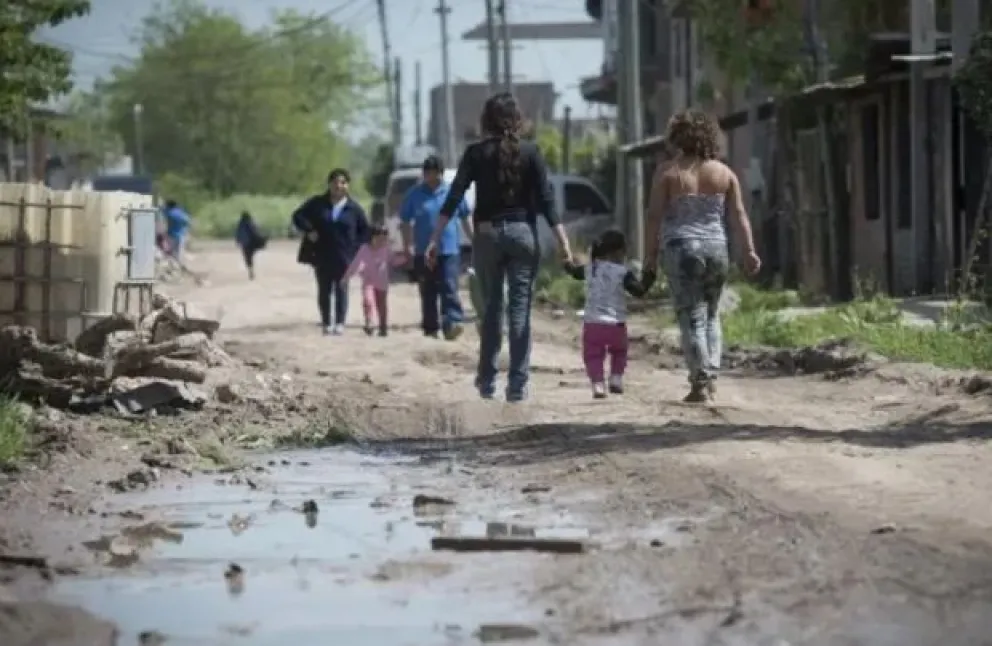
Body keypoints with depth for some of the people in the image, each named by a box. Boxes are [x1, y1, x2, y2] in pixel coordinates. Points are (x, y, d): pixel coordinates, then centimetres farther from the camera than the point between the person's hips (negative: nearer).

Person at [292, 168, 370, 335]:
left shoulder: (354, 208, 2)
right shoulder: (317, 204, 4)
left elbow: (365, 230, 7)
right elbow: (298, 216, 7)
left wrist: (356, 247, -4)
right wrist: (308, 231, -7)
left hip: (344, 257, -1)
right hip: (322, 256, 1)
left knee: (341, 289, 0)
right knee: (324, 290, 6)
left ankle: (340, 323, 2)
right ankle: (326, 323, 12)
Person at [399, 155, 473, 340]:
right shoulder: (414, 195, 4)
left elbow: (465, 218, 13)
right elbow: (405, 222, 8)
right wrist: (407, 245, -1)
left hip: (449, 250, -1)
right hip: (423, 252, 1)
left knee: (449, 289, -14)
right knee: (428, 293, 7)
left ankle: (451, 324, -22)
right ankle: (430, 328, 16)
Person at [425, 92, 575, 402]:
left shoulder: (476, 153, 0)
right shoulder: (530, 152, -1)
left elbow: (454, 197, -5)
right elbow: (546, 200, -5)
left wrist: (435, 238, -4)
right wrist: (563, 241, -3)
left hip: (487, 234, 1)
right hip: (522, 233, -1)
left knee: (491, 307, 13)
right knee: (520, 308, 1)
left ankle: (487, 380, 16)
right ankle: (517, 384, -2)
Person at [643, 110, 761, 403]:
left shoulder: (668, 172, -3)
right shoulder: (724, 173, 7)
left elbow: (655, 215, -6)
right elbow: (739, 214, 3)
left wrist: (651, 254, 0)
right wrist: (749, 250, 4)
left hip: (683, 249, -4)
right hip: (717, 247, 4)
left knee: (692, 318, -2)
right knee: (711, 315, 18)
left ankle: (700, 382, -7)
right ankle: (711, 375, 10)